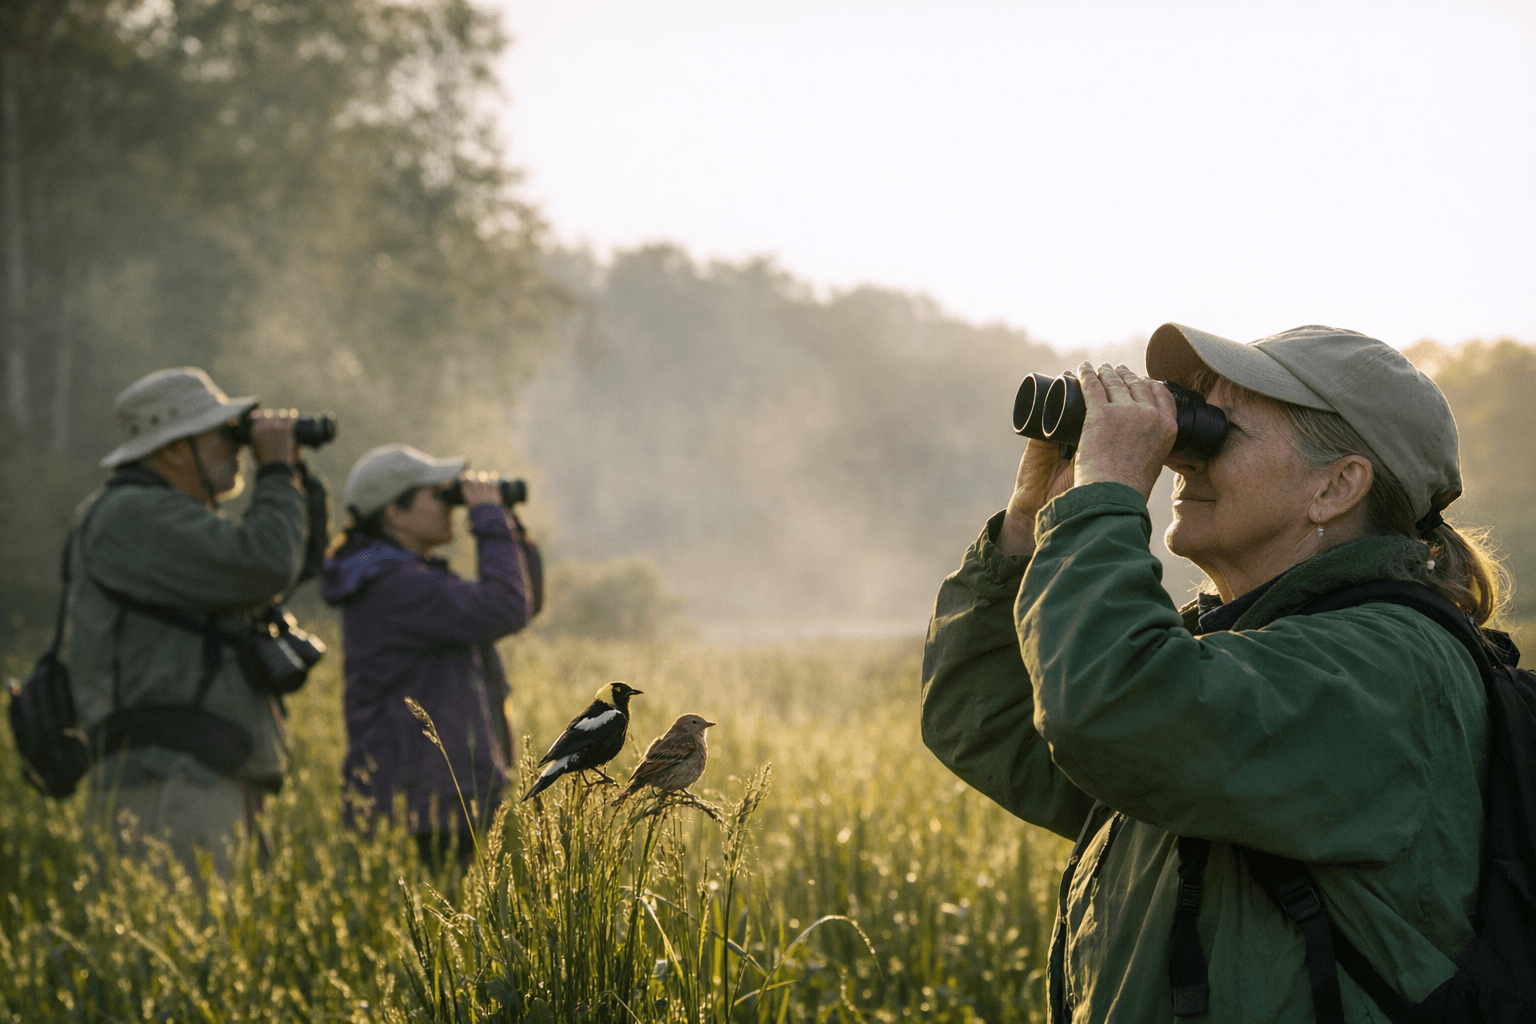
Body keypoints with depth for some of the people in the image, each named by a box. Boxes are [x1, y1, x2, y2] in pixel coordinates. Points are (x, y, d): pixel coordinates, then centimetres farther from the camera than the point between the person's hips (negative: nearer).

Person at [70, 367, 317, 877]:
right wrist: (277, 472, -6)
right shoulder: (135, 515, -10)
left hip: (206, 782, 10)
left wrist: (296, 473, 15)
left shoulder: (173, 518, 23)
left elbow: (306, 559, 28)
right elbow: (266, 565, -20)